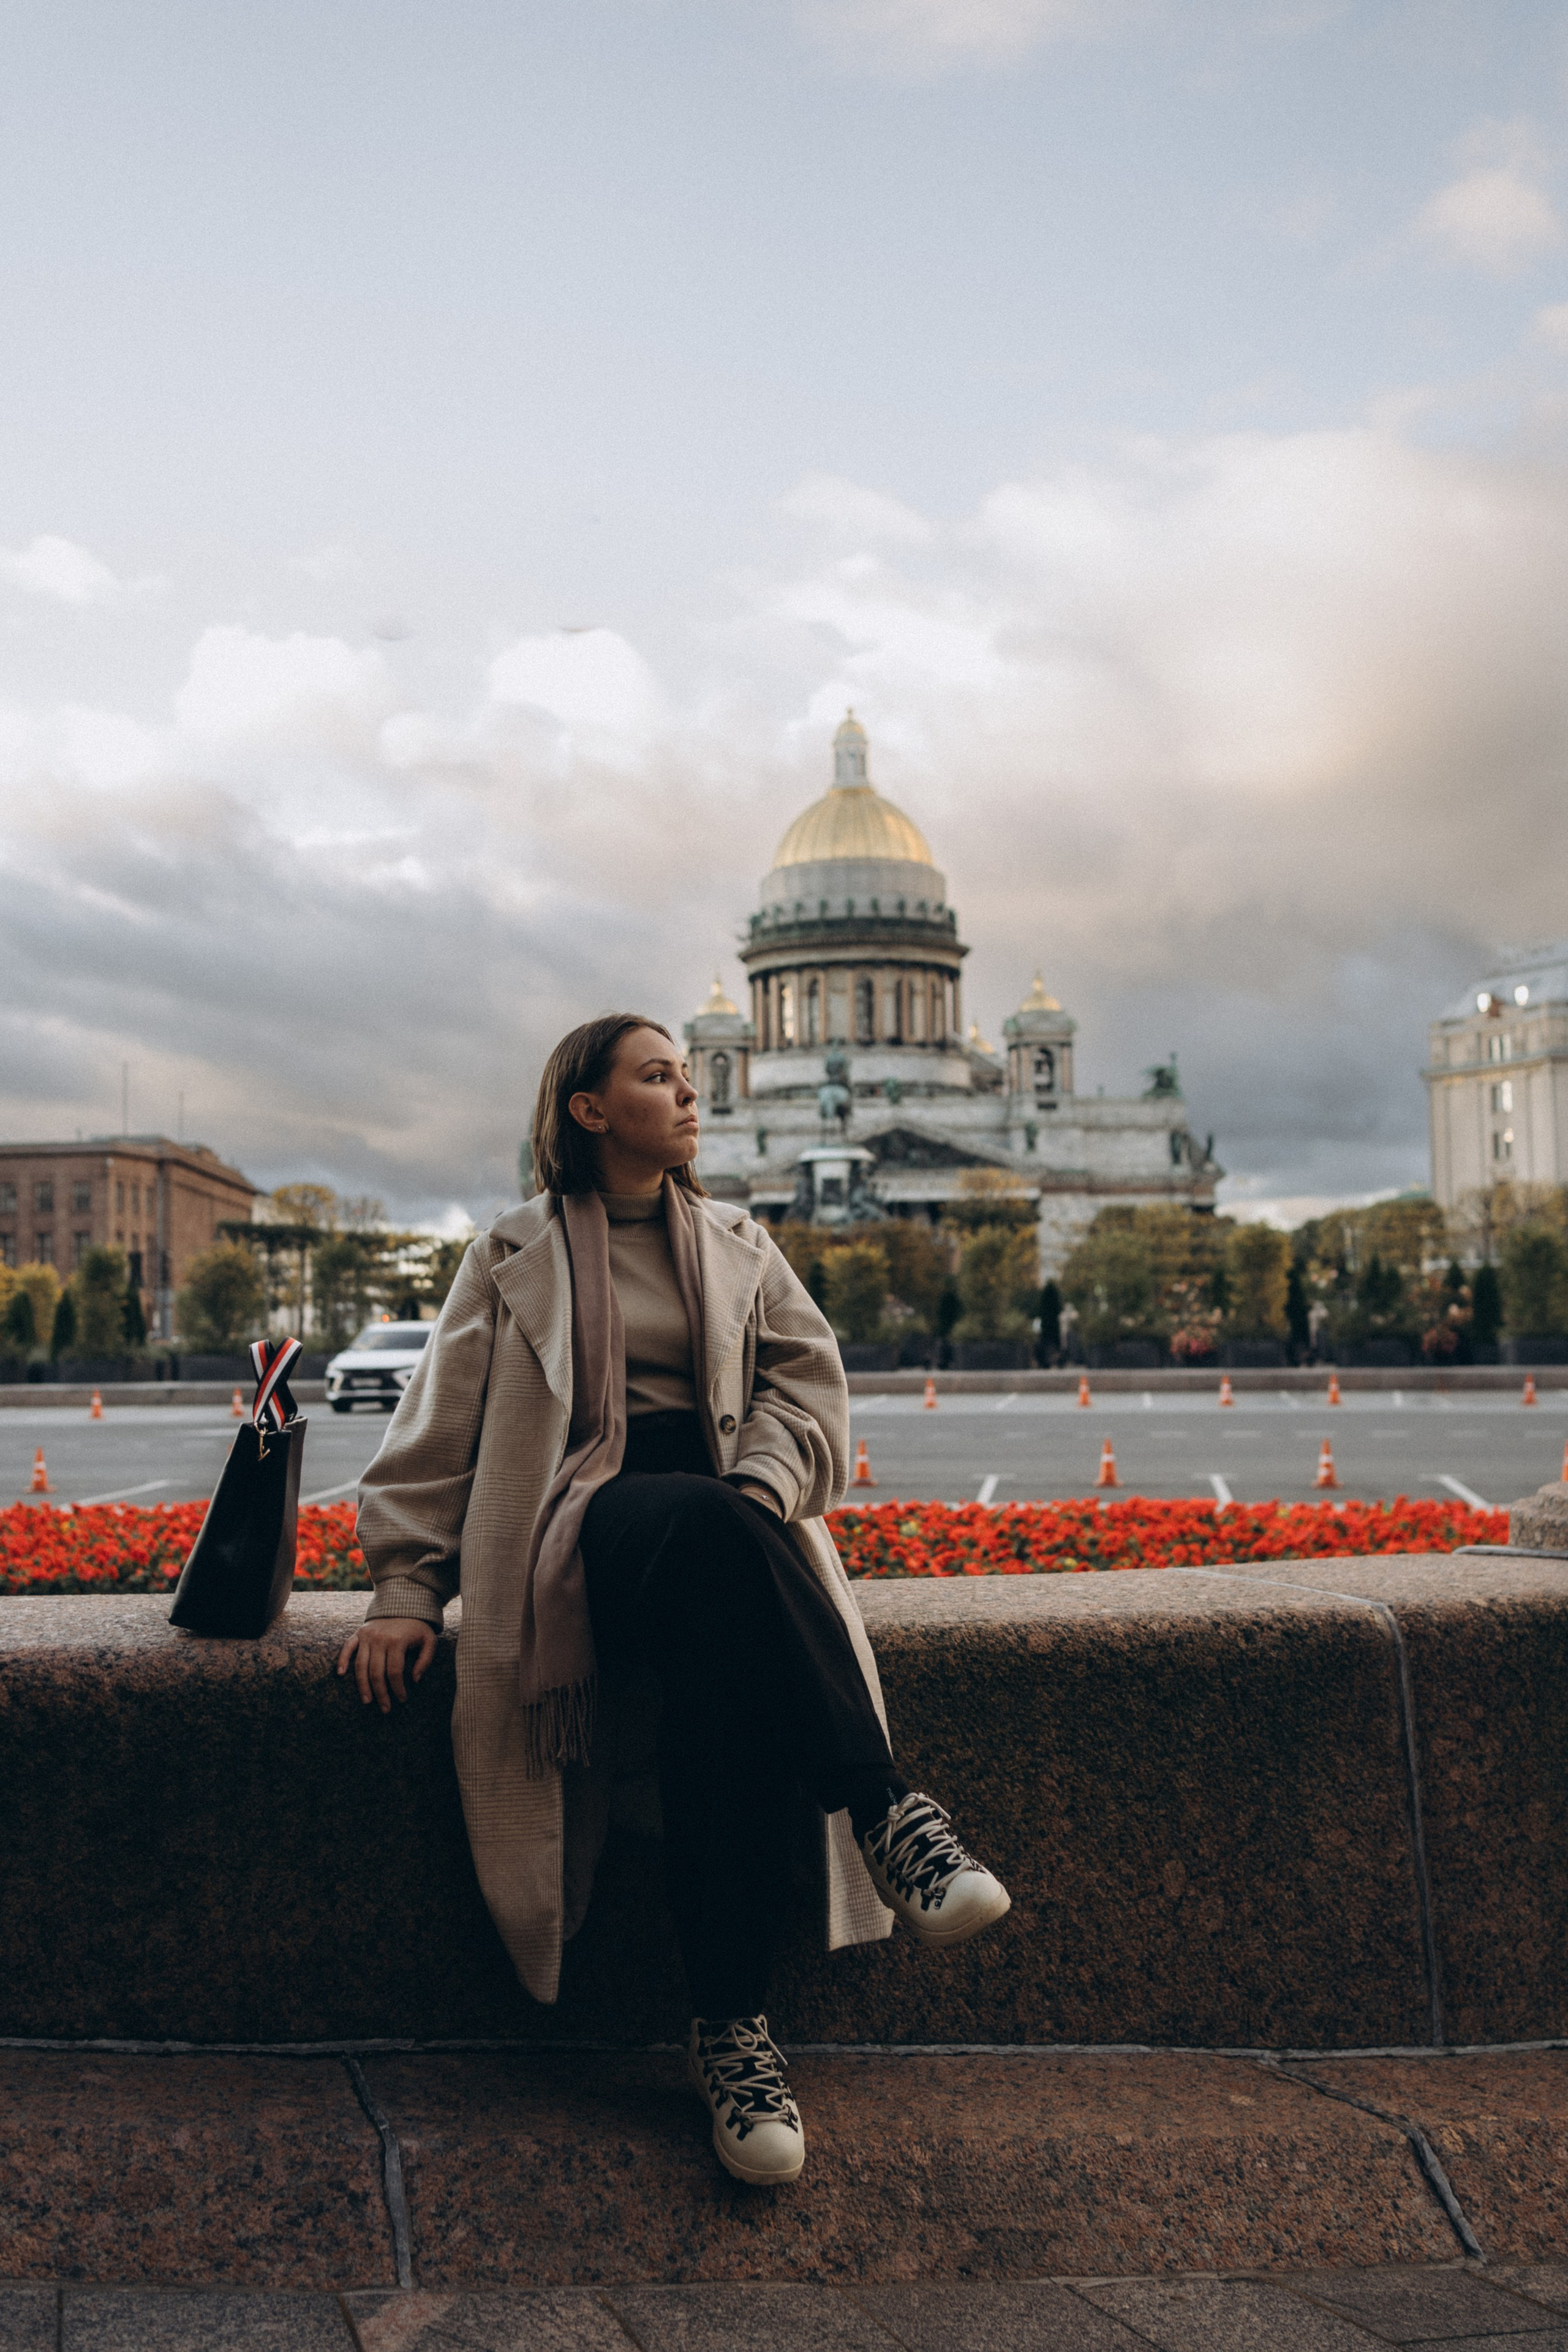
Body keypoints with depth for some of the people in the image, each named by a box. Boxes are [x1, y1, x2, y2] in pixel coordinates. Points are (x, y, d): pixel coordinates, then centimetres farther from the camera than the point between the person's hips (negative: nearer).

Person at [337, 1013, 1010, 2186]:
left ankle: (732, 2027, -37)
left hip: (726, 1520, 3)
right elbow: (440, 1426, 10)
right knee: (713, 1534, -40)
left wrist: (764, 1484, -12)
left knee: (724, 1665, -35)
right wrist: (405, 1588, -2)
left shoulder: (740, 1246, 23)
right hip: (587, 1526, -3)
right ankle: (887, 1811, -42)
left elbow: (808, 1376, 11)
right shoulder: (516, 1254, 14)